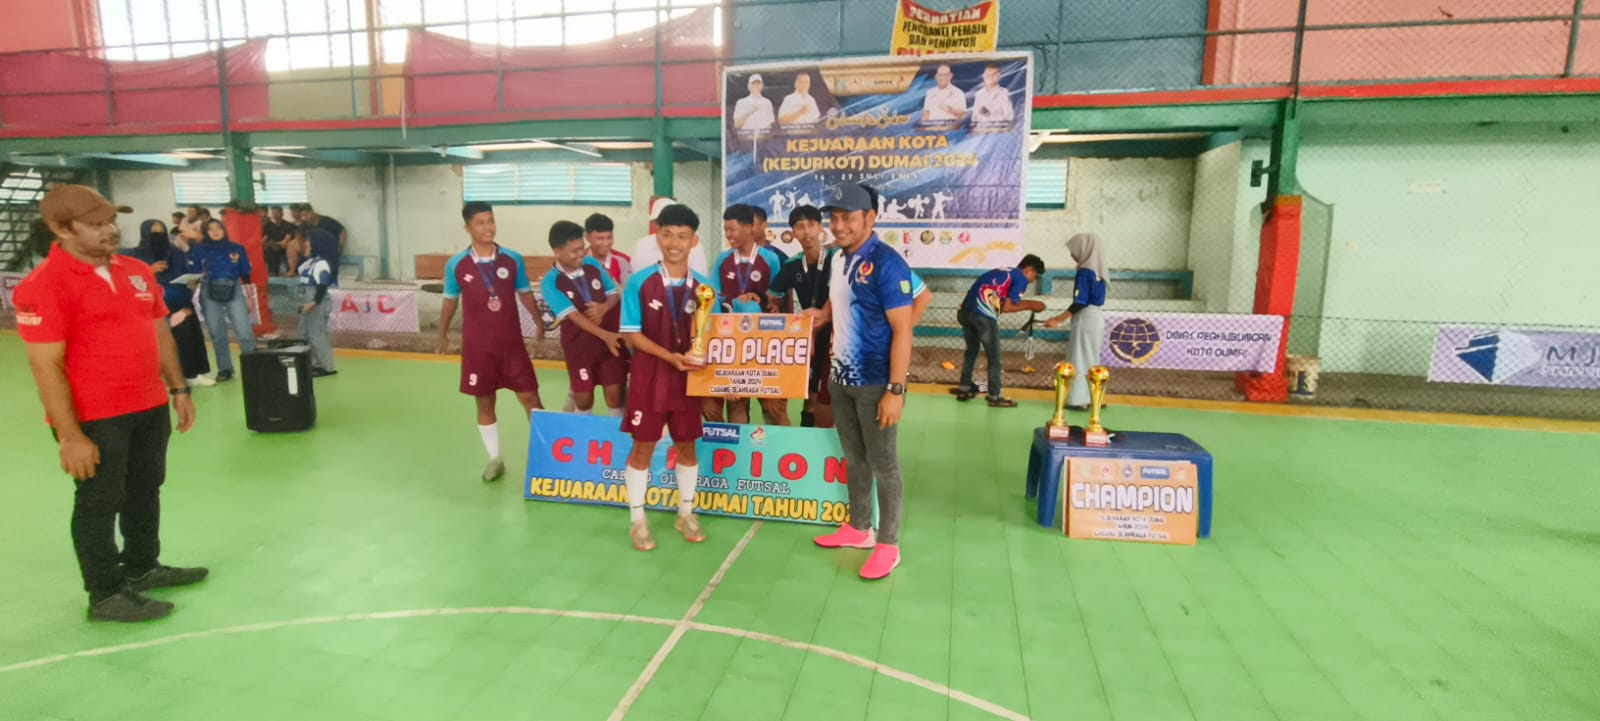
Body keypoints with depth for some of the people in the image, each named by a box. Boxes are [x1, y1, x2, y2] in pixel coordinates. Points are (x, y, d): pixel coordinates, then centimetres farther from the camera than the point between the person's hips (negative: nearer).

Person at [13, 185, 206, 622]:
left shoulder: (137, 271, 7)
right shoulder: (44, 285, -15)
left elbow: (159, 333, 15)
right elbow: (45, 366, -17)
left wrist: (178, 389, 13)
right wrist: (69, 436, -19)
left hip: (150, 407, 7)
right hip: (93, 419, -7)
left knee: (146, 490, 20)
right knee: (99, 502, 6)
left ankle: (142, 567, 38)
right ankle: (105, 595, 20)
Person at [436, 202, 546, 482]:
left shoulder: (513, 259, -4)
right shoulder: (456, 265, -5)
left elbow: (525, 293, 8)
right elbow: (450, 300, 9)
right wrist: (442, 334, 17)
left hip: (512, 342, 0)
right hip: (476, 346, 0)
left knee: (529, 397, 1)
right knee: (484, 403, 9)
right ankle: (495, 459, 23)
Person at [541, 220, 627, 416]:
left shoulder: (593, 264, -1)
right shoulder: (550, 282, -13)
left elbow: (614, 294, 6)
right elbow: (573, 315, -21)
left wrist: (604, 308, -17)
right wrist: (605, 335, -32)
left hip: (611, 340, 2)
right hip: (579, 346, -2)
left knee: (614, 393, 4)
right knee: (583, 398, 7)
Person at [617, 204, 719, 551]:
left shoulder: (705, 287, -1)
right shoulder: (639, 282, -9)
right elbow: (631, 333, -8)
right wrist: (669, 356, -19)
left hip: (688, 377, 3)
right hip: (649, 375, -2)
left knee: (686, 445, 13)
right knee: (643, 446, 6)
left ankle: (685, 514, 31)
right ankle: (637, 520, 22)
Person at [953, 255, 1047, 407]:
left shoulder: (1003, 272, 27)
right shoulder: (1021, 278, 4)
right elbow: (1006, 308, -2)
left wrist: (1030, 304, 25)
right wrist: (1030, 306, 12)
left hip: (965, 311, 8)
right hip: (984, 315, -8)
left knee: (972, 350, 25)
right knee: (994, 357, 7)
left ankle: (964, 389, 31)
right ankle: (994, 397, 15)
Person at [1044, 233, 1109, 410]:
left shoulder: (1084, 271, -16)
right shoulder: (1097, 270, 9)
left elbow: (1080, 303, -20)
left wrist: (1058, 320, -18)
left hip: (1086, 319, -9)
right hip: (1096, 318, 9)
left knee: (1080, 360, -2)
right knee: (1090, 359, 14)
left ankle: (1079, 400, 1)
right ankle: (1089, 397, 20)